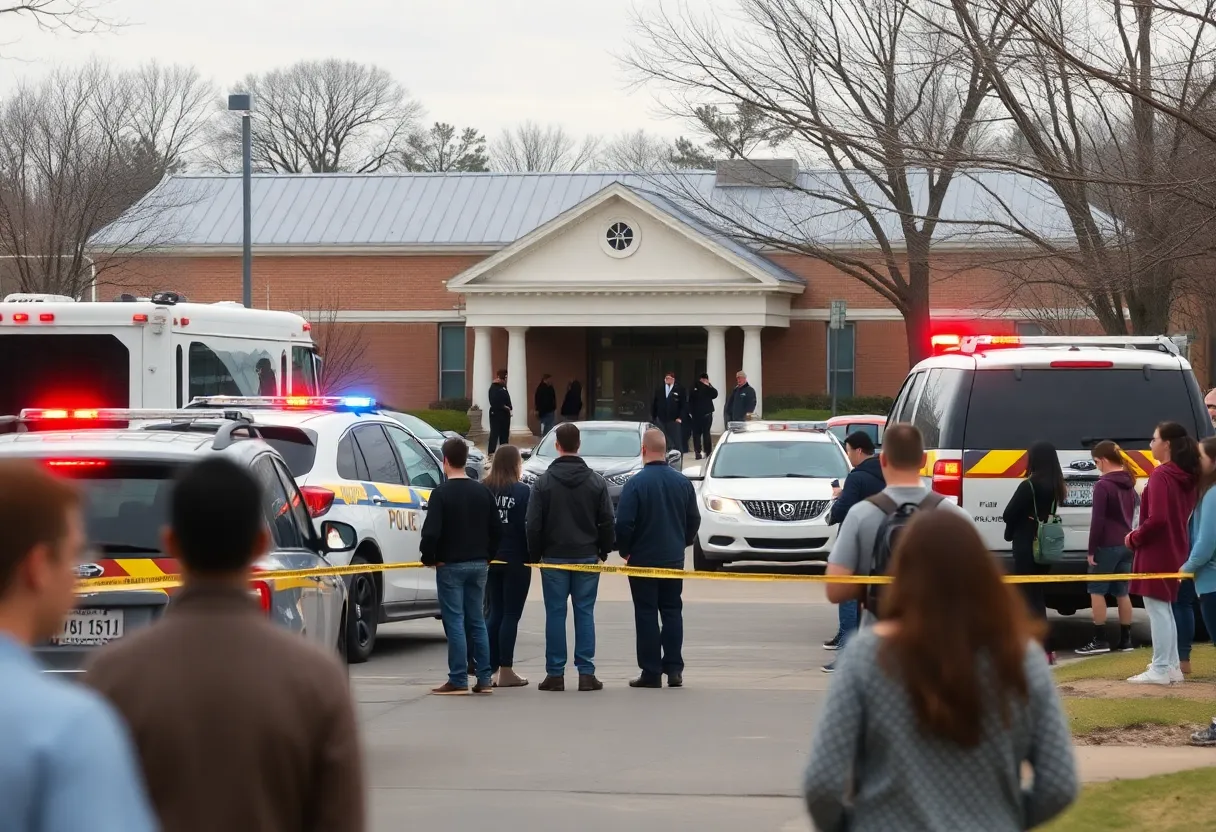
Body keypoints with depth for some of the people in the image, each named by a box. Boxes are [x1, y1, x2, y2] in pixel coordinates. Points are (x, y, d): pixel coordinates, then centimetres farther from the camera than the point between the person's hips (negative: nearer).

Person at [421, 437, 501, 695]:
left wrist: (429, 557, -3)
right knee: (477, 622, 11)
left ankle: (458, 681, -5)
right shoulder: (483, 492, 6)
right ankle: (484, 679, 10)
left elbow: (431, 531, -19)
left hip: (450, 565, -5)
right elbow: (496, 529, 7)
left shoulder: (441, 494, -13)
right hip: (479, 565, 5)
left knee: (455, 622, -3)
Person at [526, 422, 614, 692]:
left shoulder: (543, 482, -5)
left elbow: (534, 524, -4)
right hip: (587, 556, 1)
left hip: (554, 558, -1)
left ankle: (555, 674, 1)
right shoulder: (596, 482, 0)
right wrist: (603, 551, 14)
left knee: (555, 614, 2)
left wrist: (535, 555, 6)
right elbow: (606, 521, 2)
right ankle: (586, 673, 0)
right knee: (584, 613, 4)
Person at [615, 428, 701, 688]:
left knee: (646, 615, 0)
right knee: (672, 612, 11)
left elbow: (624, 523, -17)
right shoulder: (682, 482, 1)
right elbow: (694, 520, 9)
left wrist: (624, 550, -1)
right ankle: (674, 668, 6)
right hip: (674, 559, 4)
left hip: (642, 559, -4)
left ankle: (651, 672, 0)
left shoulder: (636, 483, -15)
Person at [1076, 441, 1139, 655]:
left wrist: (1092, 549, -12)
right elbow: (1135, 509, 21)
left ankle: (1100, 640, -5)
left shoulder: (1103, 485, -14)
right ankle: (1125, 640, 10)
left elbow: (1098, 520, -16)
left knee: (1097, 591, -1)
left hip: (1107, 545, -8)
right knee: (1121, 592, 11)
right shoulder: (1129, 484, 12)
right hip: (1126, 544, 8)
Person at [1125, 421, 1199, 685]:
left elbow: (1156, 519, -24)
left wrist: (1134, 539, -10)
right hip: (1174, 552, 9)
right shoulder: (1186, 477, 10)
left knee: (1157, 610, -4)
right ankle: (1171, 666, 21)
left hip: (1156, 553, -9)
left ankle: (1160, 670, -3)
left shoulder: (1161, 475, -18)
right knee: (1164, 609, 18)